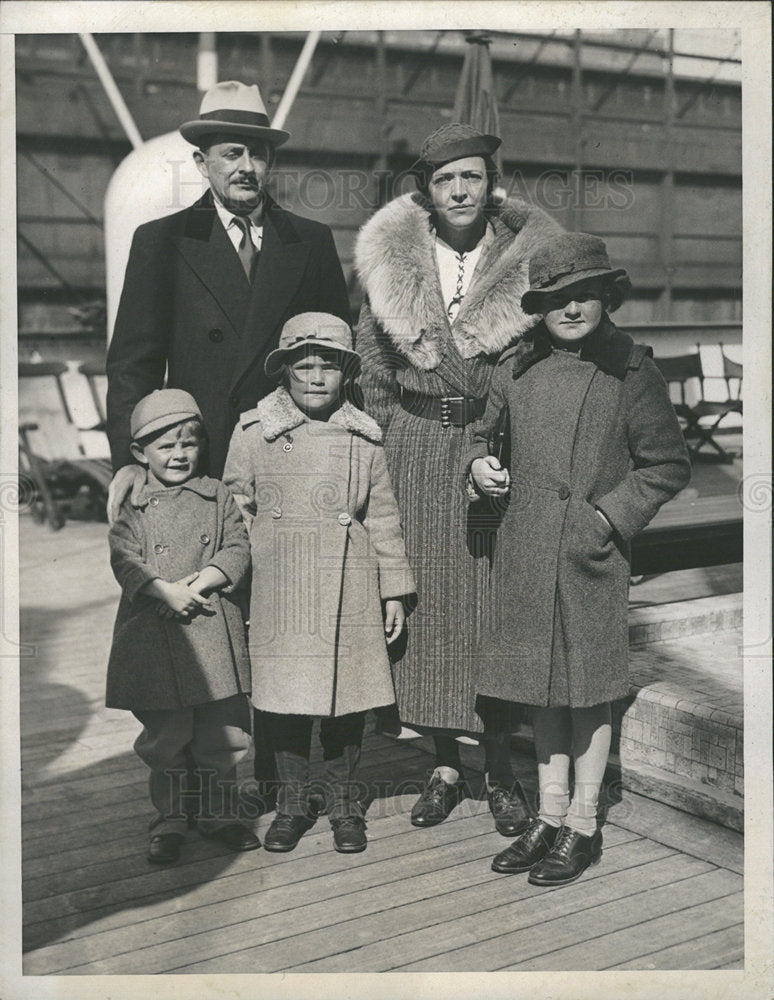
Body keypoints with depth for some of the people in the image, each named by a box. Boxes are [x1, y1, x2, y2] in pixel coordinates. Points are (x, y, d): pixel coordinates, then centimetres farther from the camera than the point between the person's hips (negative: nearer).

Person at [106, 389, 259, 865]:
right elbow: (126, 560, -6)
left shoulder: (219, 497, 8)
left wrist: (202, 580, -14)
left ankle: (219, 813, 25)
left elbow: (239, 550, 1)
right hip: (154, 634, -1)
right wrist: (167, 590, -20)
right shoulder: (132, 506, 5)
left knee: (222, 731, 8)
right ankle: (171, 820, 23)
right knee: (165, 736, 7)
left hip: (215, 629, 1)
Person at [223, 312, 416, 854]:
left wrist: (395, 592, 9)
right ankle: (292, 802, 23)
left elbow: (383, 519, 9)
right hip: (279, 592, -1)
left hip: (349, 591, 1)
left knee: (348, 697, 5)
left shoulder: (363, 439, 5)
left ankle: (344, 801, 24)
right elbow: (236, 513, 7)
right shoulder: (255, 432, 2)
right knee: (284, 696, 4)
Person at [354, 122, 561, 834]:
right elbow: (373, 369, 10)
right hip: (415, 449, 2)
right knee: (426, 596, 5)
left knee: (495, 598, 1)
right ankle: (446, 765, 20)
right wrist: (382, 453, 4)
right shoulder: (389, 261, 3)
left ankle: (500, 768, 18)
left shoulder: (527, 257, -1)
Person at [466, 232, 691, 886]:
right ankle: (549, 816, 28)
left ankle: (583, 827, 20)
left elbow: (668, 465, -2)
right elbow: (482, 427, 21)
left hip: (593, 555, -4)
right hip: (525, 550, 4)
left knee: (588, 691, 5)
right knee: (544, 686, 14)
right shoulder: (517, 367, 5)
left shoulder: (631, 371, -5)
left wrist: (611, 514, -11)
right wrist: (479, 463, 0)